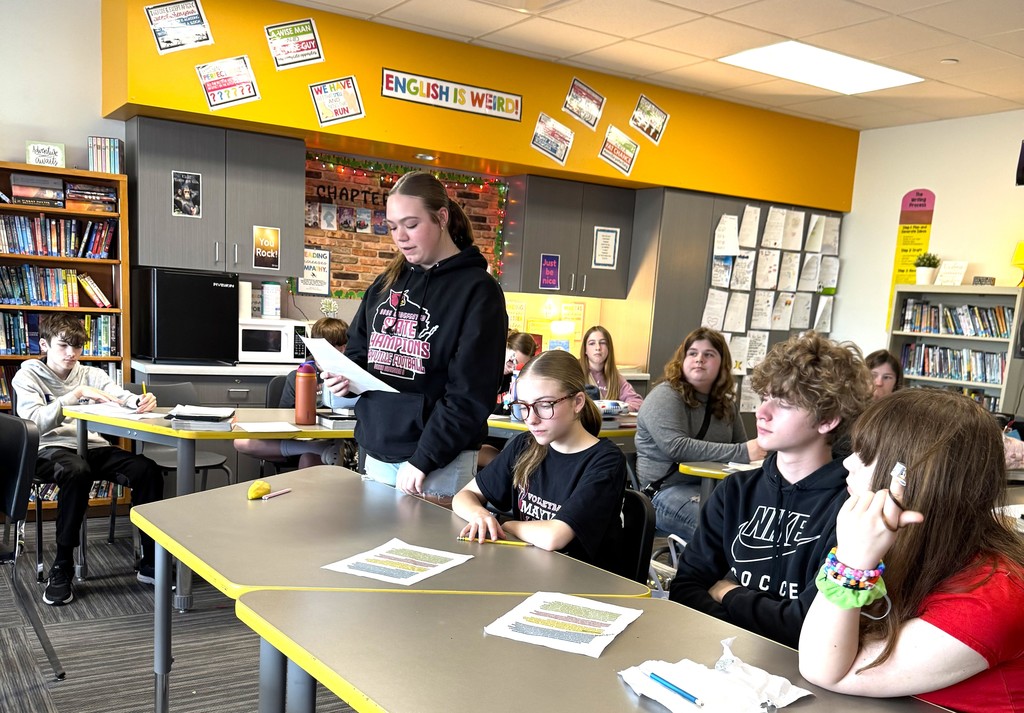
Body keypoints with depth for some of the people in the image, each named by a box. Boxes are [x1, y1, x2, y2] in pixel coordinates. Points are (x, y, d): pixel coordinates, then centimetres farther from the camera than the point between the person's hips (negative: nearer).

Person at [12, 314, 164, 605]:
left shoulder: (90, 374, 17)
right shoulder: (28, 376, 7)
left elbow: (121, 397, -3)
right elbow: (34, 423, -12)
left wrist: (141, 402, -27)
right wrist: (76, 395, -24)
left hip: (94, 448, 4)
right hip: (51, 450, -4)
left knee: (148, 470, -22)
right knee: (77, 471, -39)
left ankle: (150, 562, -13)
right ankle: (62, 568, -25)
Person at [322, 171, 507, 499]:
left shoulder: (478, 291, -9)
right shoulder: (387, 283, 10)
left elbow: (470, 395, -15)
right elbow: (358, 349, 20)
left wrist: (422, 461, -18)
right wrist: (346, 377, -3)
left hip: (438, 465, -6)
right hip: (376, 454, 6)